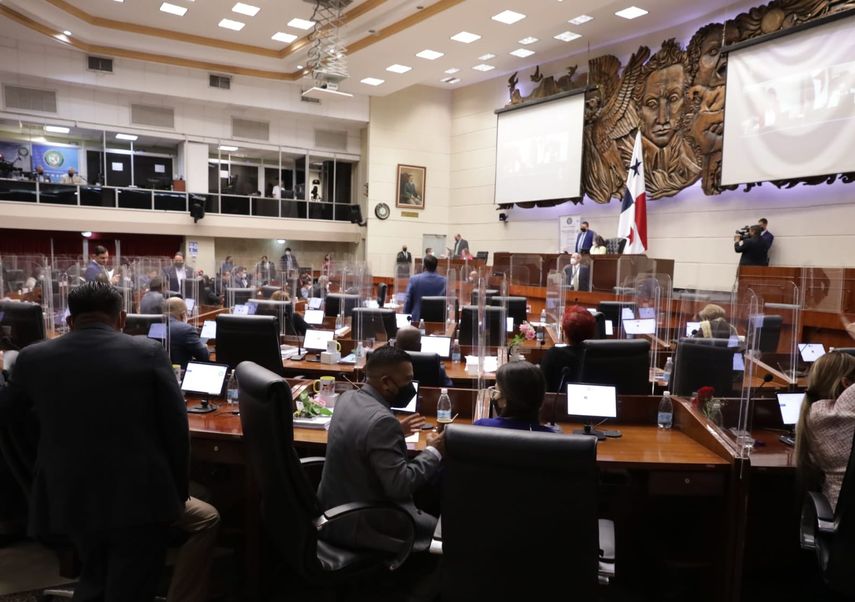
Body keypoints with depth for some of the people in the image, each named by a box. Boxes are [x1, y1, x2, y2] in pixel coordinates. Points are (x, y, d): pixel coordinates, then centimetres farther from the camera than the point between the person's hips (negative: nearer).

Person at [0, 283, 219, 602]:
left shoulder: (33, 358, 1)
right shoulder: (148, 351, -8)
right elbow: (175, 427, -7)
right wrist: (178, 494, 6)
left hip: (67, 500, 5)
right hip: (139, 498, -4)